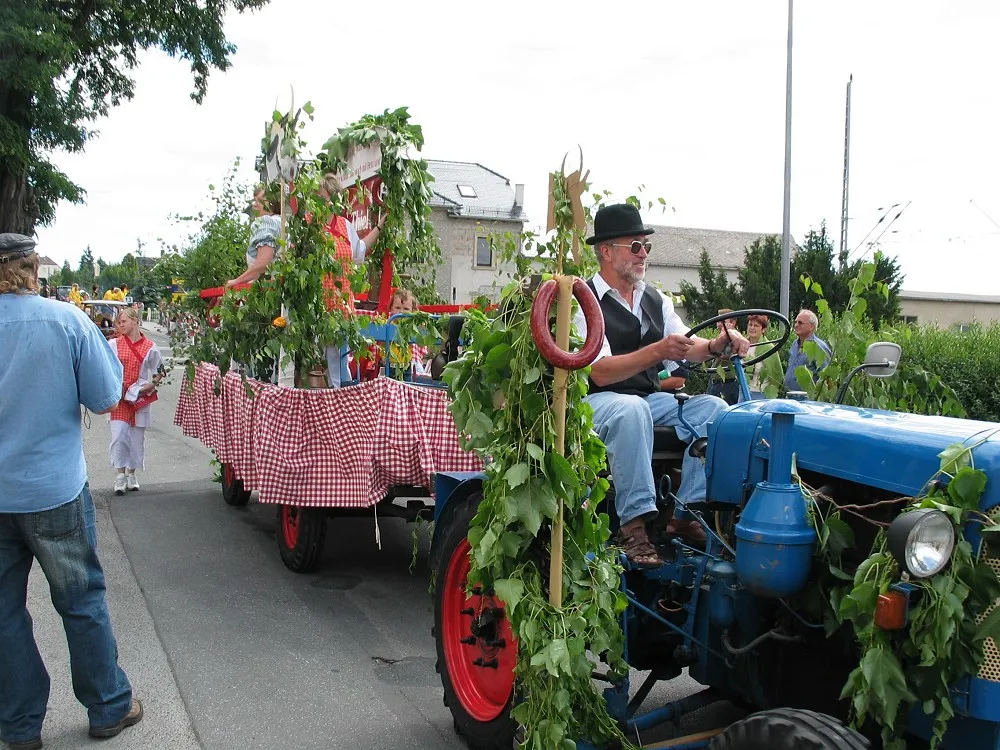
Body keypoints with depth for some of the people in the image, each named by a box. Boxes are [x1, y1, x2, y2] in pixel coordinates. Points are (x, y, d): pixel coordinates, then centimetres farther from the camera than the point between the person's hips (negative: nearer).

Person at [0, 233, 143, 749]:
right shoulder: (67, 320, -11)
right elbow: (105, 399, -6)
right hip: (54, 490, -1)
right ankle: (108, 709, 25)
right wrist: (103, 350, 7)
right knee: (82, 601, 13)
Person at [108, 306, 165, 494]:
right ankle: (120, 475, 2)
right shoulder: (114, 344, 2)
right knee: (118, 436, -8)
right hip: (119, 396, 0)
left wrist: (151, 385, -5)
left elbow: (160, 371, 10)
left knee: (137, 438, 7)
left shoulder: (149, 347, 1)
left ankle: (131, 474, 22)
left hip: (139, 398, 0)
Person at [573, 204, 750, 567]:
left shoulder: (656, 301, 16)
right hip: (597, 400, -7)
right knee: (632, 409, -39)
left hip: (650, 398, 7)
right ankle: (635, 520, -34)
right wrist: (657, 351, -31)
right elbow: (600, 372, -18)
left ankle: (686, 511, -17)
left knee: (713, 407, -16)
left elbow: (688, 346, 6)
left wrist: (716, 345, -18)